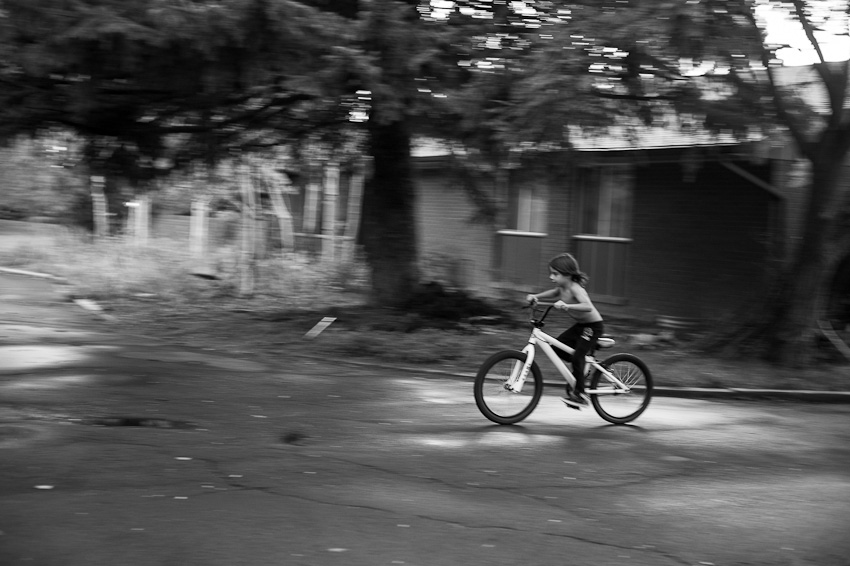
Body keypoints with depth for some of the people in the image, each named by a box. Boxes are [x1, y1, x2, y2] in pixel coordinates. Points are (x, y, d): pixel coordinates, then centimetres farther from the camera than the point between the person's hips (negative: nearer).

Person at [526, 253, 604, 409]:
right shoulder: (562, 288, -2)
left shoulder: (575, 289, -27)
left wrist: (566, 305, -52)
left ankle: (580, 394, -9)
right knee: (556, 347, 5)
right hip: (580, 325, 9)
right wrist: (536, 296, 2)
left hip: (593, 326, -9)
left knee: (577, 356, -17)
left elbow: (588, 307, -43)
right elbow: (554, 293, 19)